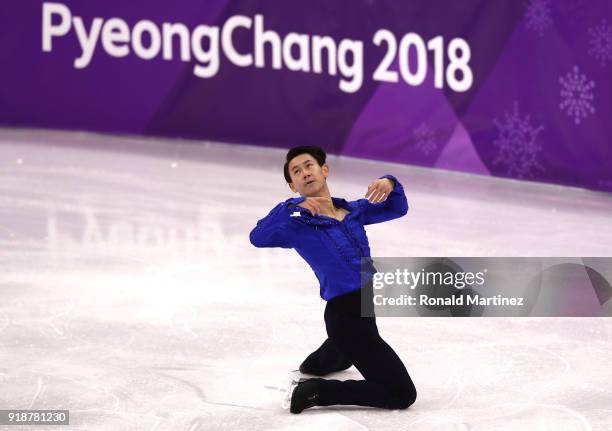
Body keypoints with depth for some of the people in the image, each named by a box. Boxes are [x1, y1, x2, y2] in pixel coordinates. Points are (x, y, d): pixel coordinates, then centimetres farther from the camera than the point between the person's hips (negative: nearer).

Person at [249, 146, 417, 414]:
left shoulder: (352, 211, 7)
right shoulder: (299, 225, -12)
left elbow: (397, 208, 12)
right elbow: (258, 238, -28)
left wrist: (390, 184, -9)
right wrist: (291, 207, -38)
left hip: (363, 309, 8)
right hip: (346, 315, -8)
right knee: (403, 395, -10)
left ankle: (312, 364, 66)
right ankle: (319, 391, -8)